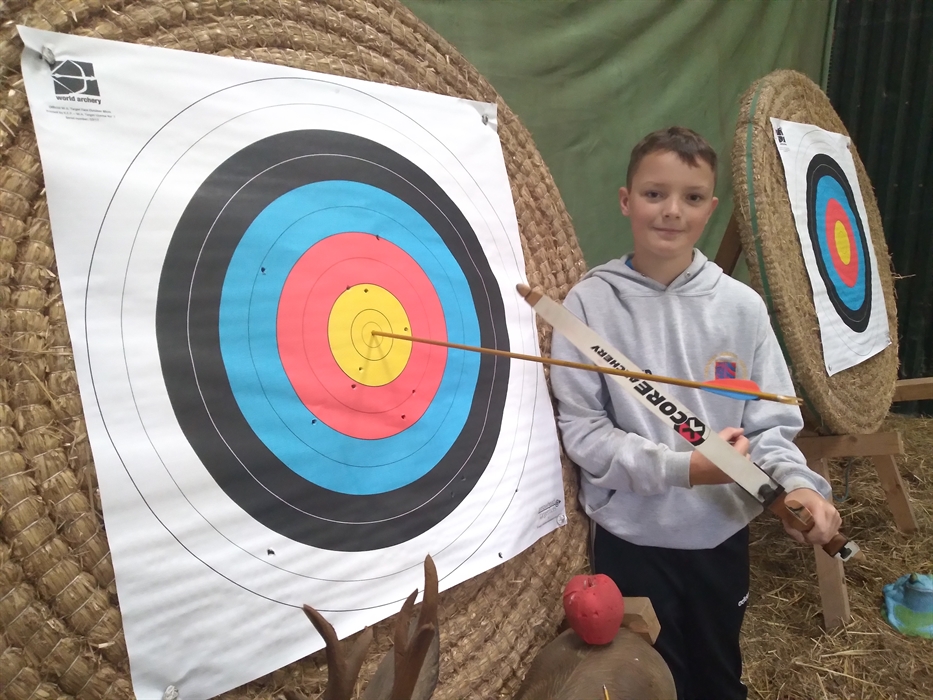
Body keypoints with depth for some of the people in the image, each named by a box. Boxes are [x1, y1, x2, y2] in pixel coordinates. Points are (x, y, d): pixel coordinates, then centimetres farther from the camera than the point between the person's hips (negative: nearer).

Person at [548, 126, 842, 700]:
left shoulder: (741, 305, -7)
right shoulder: (590, 302, -13)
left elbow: (772, 423, -2)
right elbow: (581, 429, -14)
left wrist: (796, 484, -22)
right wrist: (682, 467, -24)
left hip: (722, 532, 3)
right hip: (631, 537, -2)